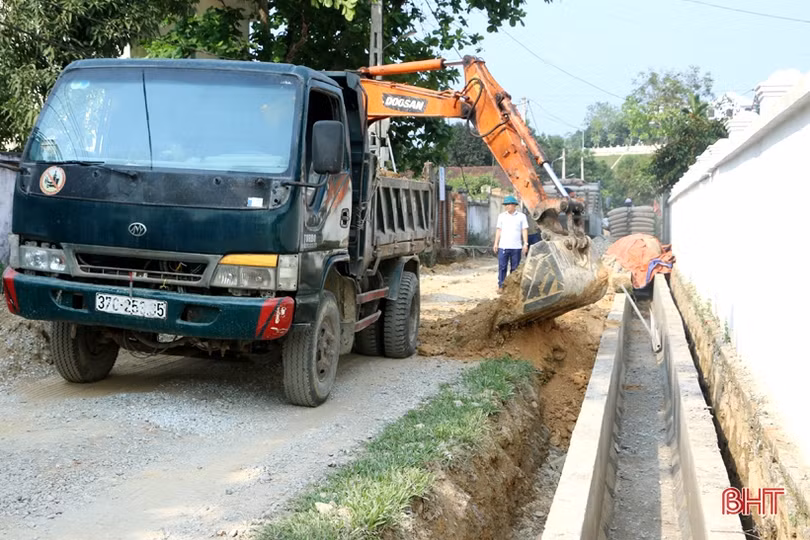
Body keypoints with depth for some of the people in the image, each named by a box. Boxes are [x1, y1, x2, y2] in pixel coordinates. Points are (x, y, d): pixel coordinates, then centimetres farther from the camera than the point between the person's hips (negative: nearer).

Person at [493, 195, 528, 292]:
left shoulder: (521, 216, 5)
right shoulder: (502, 216, 10)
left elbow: (525, 230, 4)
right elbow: (498, 230, 12)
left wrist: (525, 244, -4)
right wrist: (496, 243, 6)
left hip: (516, 247, -1)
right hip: (503, 246, 1)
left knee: (514, 268, 3)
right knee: (502, 267, -3)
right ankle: (501, 286, 2)